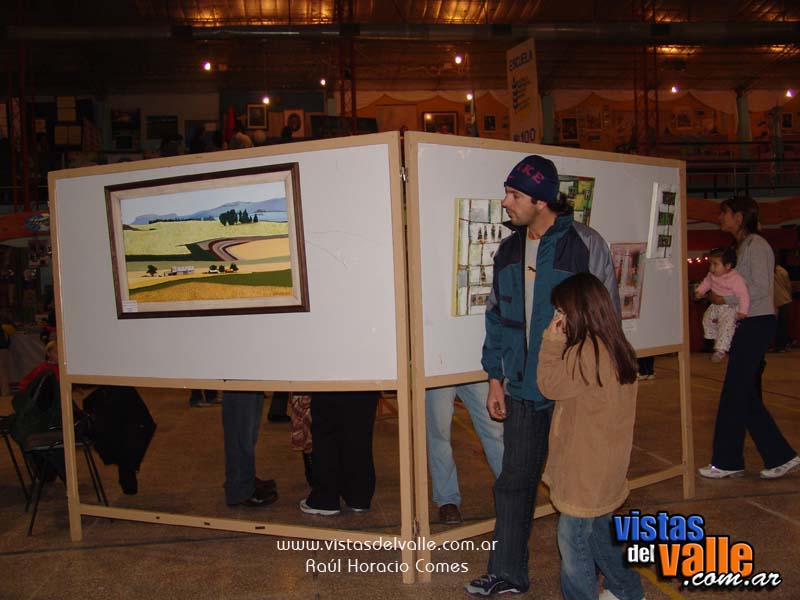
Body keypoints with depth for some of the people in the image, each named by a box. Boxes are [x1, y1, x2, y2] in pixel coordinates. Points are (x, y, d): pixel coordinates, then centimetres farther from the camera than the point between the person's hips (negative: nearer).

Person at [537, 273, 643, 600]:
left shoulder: (585, 352, -25)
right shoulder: (618, 348, 5)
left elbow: (550, 385, -11)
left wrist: (552, 340, -10)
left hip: (585, 469, -10)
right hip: (607, 467, 10)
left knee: (572, 539, 3)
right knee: (599, 533, 23)